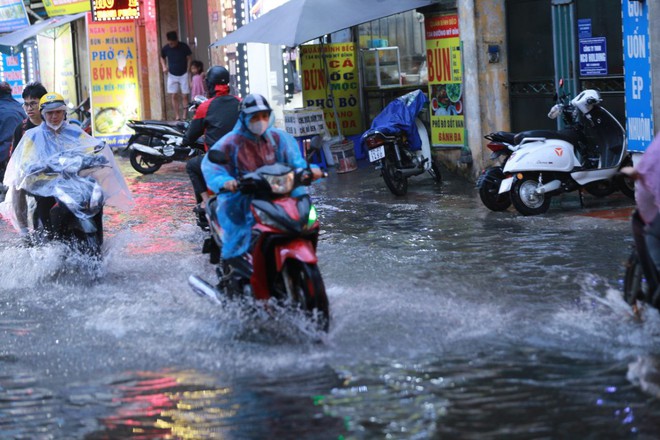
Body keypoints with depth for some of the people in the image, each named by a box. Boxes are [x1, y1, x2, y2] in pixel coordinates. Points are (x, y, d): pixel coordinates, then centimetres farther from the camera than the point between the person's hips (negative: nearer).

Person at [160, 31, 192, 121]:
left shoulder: (184, 46, -11)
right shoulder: (165, 48, -4)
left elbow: (189, 58, -1)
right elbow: (162, 58, 14)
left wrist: (188, 70, -8)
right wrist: (164, 67, -4)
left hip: (183, 74, -2)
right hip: (172, 75, 2)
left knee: (184, 96, -5)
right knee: (174, 96, 0)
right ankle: (177, 116, 5)